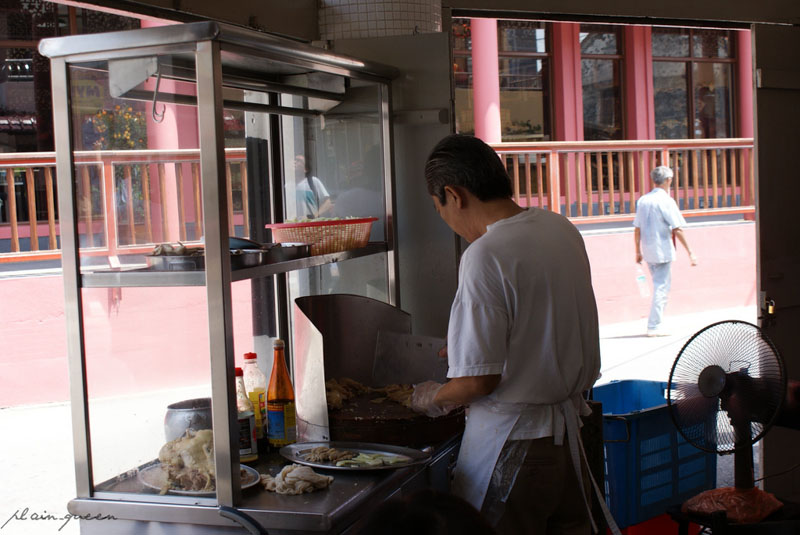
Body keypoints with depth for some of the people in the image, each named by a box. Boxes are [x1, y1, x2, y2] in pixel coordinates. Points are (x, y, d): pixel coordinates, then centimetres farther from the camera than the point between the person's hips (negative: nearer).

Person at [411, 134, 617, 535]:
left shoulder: (485, 256, -22)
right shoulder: (562, 229, 3)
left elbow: (479, 381, -21)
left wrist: (430, 399, -2)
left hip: (513, 442, -8)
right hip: (570, 426, 8)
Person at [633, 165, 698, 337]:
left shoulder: (643, 200, 8)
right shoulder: (666, 201, -11)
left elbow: (637, 229, 11)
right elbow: (677, 229, -15)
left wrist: (638, 252, 20)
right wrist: (690, 252, -12)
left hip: (648, 251, 7)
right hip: (663, 250, -7)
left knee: (659, 285, 19)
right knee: (661, 287, -1)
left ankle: (656, 323, 19)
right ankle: (654, 326, -2)